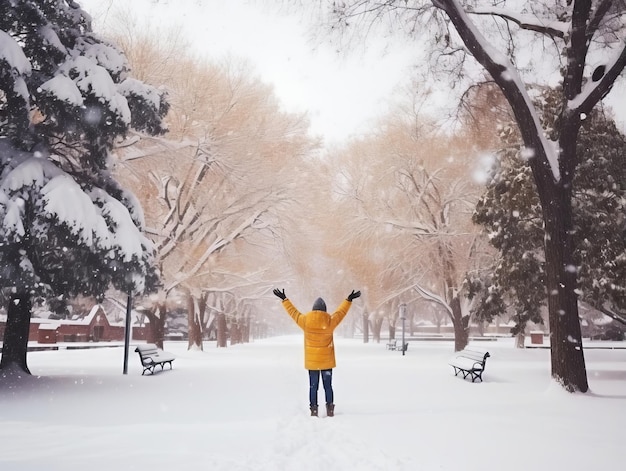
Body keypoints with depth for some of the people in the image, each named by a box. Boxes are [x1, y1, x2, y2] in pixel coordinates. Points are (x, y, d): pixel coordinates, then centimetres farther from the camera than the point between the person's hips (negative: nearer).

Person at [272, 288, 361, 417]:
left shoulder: (305, 320, -8)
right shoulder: (330, 321, -10)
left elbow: (293, 312, 5)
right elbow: (341, 312, 5)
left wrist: (284, 299, 17)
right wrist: (349, 300, 18)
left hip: (311, 361, 0)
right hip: (327, 361, 0)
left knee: (313, 386, 8)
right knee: (328, 386, 9)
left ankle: (313, 409, 8)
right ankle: (330, 410, 9)